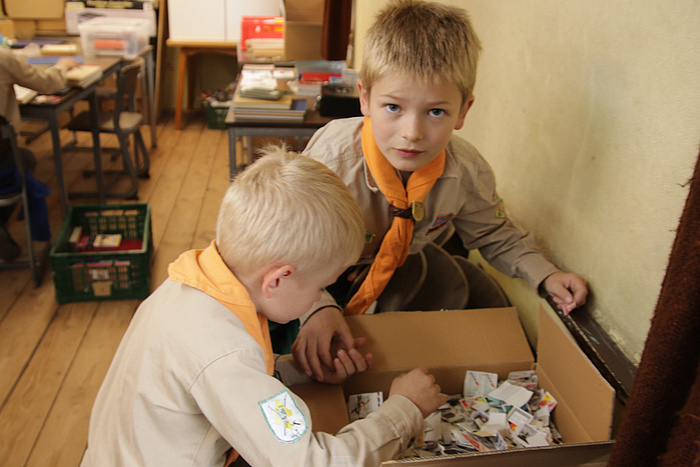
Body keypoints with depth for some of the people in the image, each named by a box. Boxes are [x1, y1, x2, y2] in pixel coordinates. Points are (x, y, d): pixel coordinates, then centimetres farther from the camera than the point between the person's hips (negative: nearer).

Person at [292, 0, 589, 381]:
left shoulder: (467, 172, -24)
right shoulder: (331, 160, -37)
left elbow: (495, 236, -2)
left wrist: (543, 274, -16)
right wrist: (318, 307, -45)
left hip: (406, 261, 4)